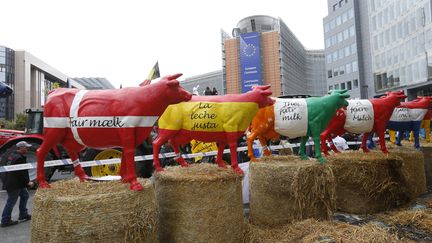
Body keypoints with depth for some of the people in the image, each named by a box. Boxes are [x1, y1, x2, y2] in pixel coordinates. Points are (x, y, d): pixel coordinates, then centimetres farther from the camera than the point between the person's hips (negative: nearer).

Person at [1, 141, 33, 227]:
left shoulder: (13, 155, 10)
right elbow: (21, 173, -24)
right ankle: (5, 221, 11)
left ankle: (23, 215, 27)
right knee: (11, 202, 0)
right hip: (14, 184, -10)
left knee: (25, 195, 19)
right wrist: (27, 182, -14)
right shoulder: (19, 158, -23)